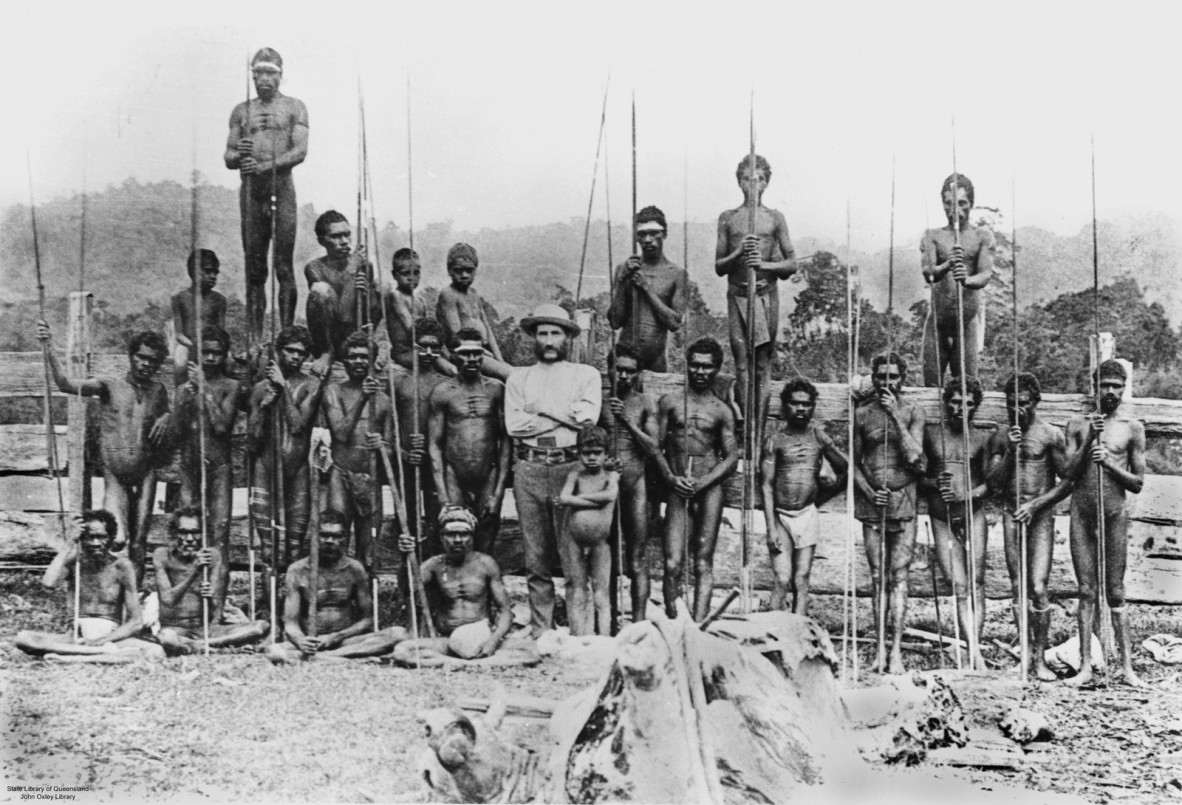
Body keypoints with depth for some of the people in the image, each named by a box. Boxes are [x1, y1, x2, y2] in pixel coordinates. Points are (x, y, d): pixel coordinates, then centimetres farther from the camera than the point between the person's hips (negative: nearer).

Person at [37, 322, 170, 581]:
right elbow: (65, 384, -12)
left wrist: (166, 419, 1)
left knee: (138, 540, 3)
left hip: (145, 474, 3)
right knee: (117, 538, -23)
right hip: (115, 474, -3)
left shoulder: (158, 390, 10)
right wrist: (48, 348, -22)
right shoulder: (110, 386, 0)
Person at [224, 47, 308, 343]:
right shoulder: (241, 111, 16)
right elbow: (228, 159, 14)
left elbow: (300, 151, -6)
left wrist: (264, 165, -18)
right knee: (254, 266, 2)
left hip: (281, 188, -3)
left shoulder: (293, 107, 7)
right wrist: (239, 155, -10)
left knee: (283, 264, -8)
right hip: (251, 189, 3)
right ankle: (254, 334, 2)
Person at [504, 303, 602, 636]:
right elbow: (513, 423, 1)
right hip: (529, 469, 2)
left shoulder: (586, 374, 12)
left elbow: (588, 416, -5)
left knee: (575, 557, -7)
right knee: (536, 560, 4)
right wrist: (565, 416, -2)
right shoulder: (519, 377, 17)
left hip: (570, 468, -2)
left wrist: (542, 408, -1)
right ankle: (540, 633, 9)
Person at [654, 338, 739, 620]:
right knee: (672, 563, -9)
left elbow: (731, 457, 4)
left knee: (703, 562, -3)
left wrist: (704, 481, -9)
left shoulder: (721, 411, 9)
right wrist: (670, 477, -8)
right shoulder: (669, 402, 10)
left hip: (710, 489, 0)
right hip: (678, 490, 0)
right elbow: (656, 446, 8)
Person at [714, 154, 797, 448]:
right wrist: (739, 253, -11)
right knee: (742, 365, -3)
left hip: (767, 294, 0)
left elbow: (791, 265, 6)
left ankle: (759, 434, -2)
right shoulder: (728, 218, 8)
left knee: (762, 365, -1)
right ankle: (748, 432, -2)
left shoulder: (775, 218, 7)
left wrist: (764, 264, -10)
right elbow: (718, 267, 7)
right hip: (737, 295, 0)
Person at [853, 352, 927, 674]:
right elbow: (855, 463, 12)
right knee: (877, 577, 5)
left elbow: (915, 458, -10)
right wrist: (868, 491, -5)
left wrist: (895, 415, -14)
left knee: (898, 576, -6)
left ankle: (896, 649, -7)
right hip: (871, 502, 2)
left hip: (903, 500, -2)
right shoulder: (862, 415, 7)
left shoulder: (912, 412, 2)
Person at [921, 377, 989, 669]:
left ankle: (974, 648, -7)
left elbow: (990, 482, 10)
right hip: (941, 517, 0)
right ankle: (975, 652, -13)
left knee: (976, 582, -7)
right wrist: (934, 484, -13)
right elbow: (916, 478, 8)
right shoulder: (929, 434, 7)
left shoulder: (981, 439, 8)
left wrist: (970, 493, -9)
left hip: (973, 514, 0)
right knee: (960, 586, -8)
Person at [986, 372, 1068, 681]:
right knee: (1018, 588, 3)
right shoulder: (999, 438, 8)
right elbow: (993, 483, 2)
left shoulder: (1051, 434, -1)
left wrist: (1035, 504, -8)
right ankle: (1026, 655, 8)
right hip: (1012, 515, 3)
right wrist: (1010, 451, -11)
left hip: (1041, 515, -3)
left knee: (1038, 587, -10)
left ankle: (1040, 658, -4)